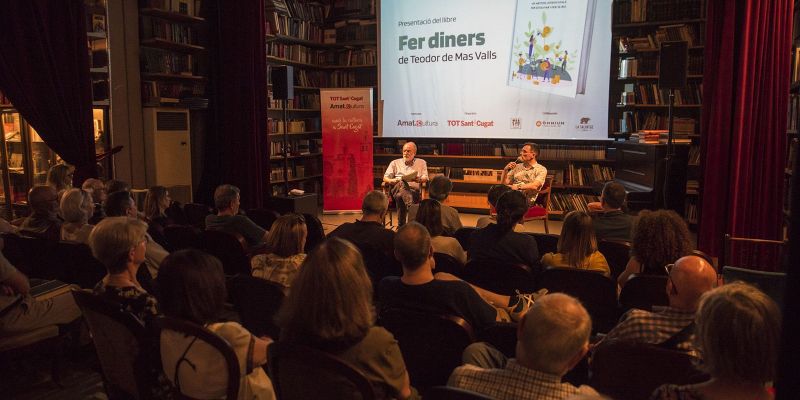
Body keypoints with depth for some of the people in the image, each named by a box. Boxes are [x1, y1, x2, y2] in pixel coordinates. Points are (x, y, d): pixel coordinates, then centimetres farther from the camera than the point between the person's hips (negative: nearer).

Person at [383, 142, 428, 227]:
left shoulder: (421, 163, 26)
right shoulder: (395, 163, 28)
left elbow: (425, 178, 12)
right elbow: (385, 178, 19)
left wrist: (418, 179, -13)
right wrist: (392, 181, -6)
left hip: (413, 189, 0)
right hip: (396, 188, 0)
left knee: (400, 196, -39)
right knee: (401, 183, -40)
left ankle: (401, 225, -49)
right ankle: (411, 208, -64)